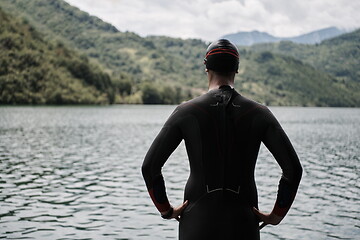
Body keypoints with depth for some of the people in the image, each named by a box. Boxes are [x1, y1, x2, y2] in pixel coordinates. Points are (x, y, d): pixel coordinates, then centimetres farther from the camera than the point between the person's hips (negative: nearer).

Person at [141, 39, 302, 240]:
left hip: (198, 223, 0)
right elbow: (293, 169, -7)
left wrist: (166, 210, 6)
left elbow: (150, 166, -6)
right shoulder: (259, 113, -2)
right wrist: (277, 214, 4)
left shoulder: (187, 112, -4)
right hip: (242, 224, 1)